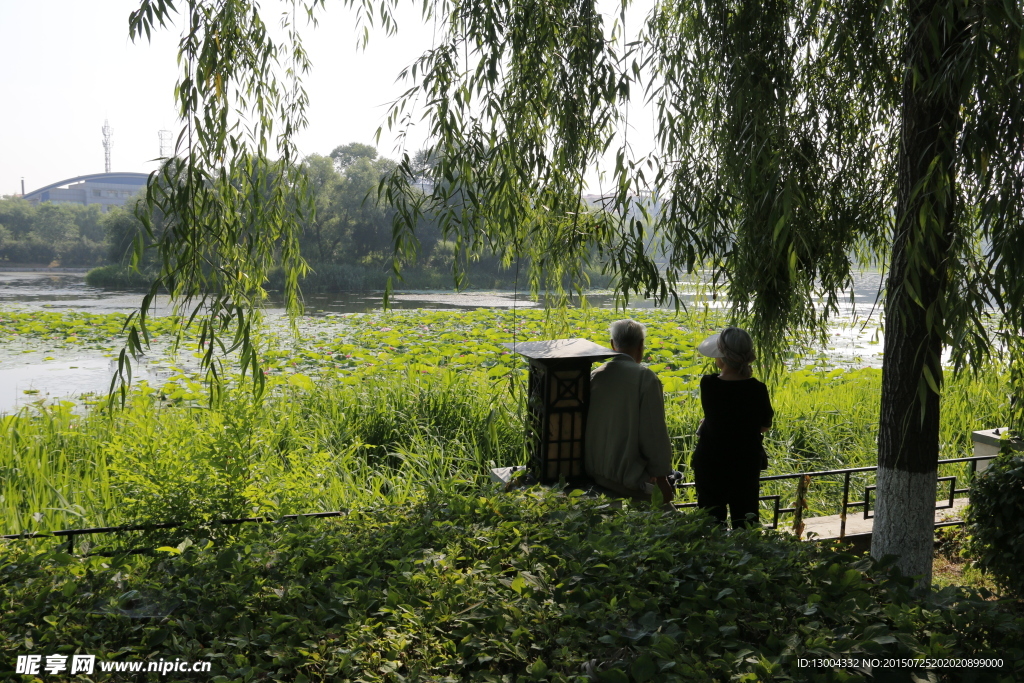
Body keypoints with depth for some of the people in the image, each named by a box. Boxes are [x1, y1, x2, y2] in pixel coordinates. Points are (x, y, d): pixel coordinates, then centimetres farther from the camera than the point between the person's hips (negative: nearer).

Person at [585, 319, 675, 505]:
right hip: (627, 477, -6)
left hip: (593, 473, 6)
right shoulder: (646, 379, -13)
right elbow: (654, 433, -12)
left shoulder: (594, 376, 1)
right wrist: (661, 479, -2)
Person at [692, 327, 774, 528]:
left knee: (711, 519, 13)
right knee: (745, 519, 15)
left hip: (710, 462, -1)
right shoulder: (757, 389, -16)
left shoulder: (707, 384, -17)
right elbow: (765, 425, -2)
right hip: (746, 464, 1)